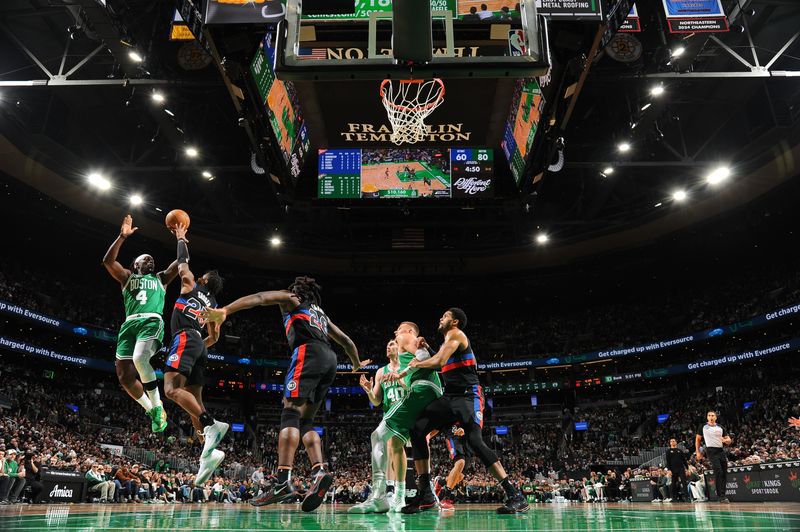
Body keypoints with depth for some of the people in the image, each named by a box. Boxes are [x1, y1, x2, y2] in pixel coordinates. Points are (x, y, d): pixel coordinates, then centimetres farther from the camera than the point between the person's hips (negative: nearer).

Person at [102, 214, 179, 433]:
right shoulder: (127, 276, 26)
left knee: (140, 359, -32)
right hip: (130, 323, 3)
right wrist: (122, 236, 5)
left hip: (152, 321, -3)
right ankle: (151, 410, 15)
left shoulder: (160, 278, 27)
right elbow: (108, 260, 9)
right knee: (125, 375, -5)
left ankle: (157, 406, -17)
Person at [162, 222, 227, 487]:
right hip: (199, 344, 8)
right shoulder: (212, 304, 27)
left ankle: (211, 425, -41)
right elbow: (214, 337, 28)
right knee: (194, 400, 2)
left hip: (184, 338, -8)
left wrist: (180, 239, 36)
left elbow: (182, 262, 21)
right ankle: (209, 451, -13)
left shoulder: (190, 285, 11)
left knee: (172, 389, -23)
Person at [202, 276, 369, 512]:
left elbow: (259, 298, 3)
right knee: (305, 422, 7)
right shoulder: (321, 313, 37)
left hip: (308, 352, -6)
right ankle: (320, 471, -14)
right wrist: (357, 364, 59)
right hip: (330, 360, 6)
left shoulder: (290, 298, 21)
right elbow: (346, 341, 41)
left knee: (290, 413, -15)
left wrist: (224, 311, -10)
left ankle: (284, 481, -29)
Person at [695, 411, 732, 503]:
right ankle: (721, 496, -15)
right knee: (718, 472, -16)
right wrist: (697, 452, 4)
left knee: (724, 473, 4)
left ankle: (722, 495, 16)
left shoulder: (720, 427, 13)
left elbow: (729, 441, 12)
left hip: (721, 450, 4)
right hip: (711, 450, -4)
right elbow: (697, 439, 11)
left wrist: (725, 440, -13)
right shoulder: (703, 427, 6)